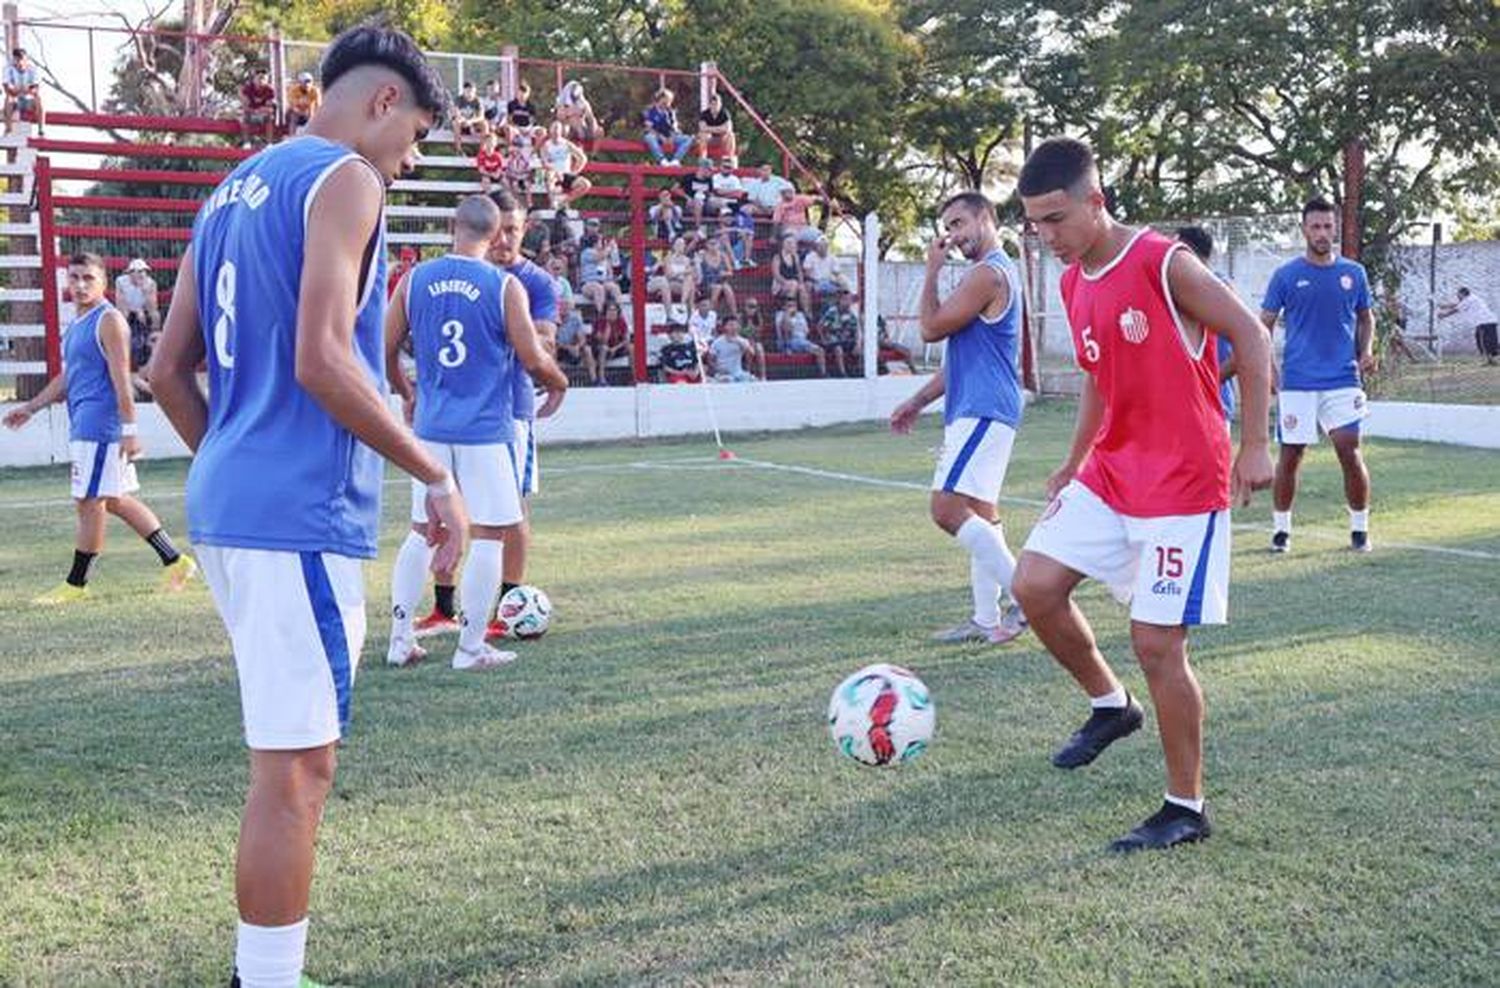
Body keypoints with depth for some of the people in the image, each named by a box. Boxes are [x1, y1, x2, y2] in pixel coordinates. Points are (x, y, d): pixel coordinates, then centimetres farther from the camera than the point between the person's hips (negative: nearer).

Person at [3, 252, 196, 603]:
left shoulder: (108, 320, -11)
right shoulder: (76, 324, 18)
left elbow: (121, 380, -18)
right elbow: (67, 378, 27)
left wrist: (129, 429, -22)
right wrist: (31, 407, 24)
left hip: (101, 426, -10)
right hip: (84, 426, 10)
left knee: (89, 502, -3)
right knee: (115, 501, 12)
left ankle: (75, 584, 6)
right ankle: (176, 561, 16)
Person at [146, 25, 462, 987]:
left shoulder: (234, 188, 18)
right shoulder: (344, 179, -8)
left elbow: (170, 372, 17)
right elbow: (323, 362, -21)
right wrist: (439, 477, -14)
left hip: (228, 508, 9)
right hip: (302, 517, -9)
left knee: (289, 754, 18)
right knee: (297, 768, -2)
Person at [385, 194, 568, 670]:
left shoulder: (415, 279, 3)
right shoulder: (505, 286, -8)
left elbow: (385, 350, 7)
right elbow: (533, 360, -7)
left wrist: (406, 392, 25)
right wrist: (558, 381, 14)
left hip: (431, 426, 5)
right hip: (484, 429, -4)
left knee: (422, 532, 14)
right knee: (486, 536, 4)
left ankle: (401, 639, 16)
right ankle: (470, 647, 7)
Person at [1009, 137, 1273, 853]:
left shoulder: (1164, 263, -15)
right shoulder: (1072, 283, 8)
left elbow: (1251, 339, -11)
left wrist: (1254, 446, -14)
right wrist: (1074, 462, 16)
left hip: (1183, 484, -7)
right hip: (1107, 475, 7)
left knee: (1157, 644, -5)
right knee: (1034, 585, -4)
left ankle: (1186, 809, 12)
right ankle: (1109, 706, 20)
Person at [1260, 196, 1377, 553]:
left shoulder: (1354, 273, 7)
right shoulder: (1286, 275, 2)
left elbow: (1366, 319, 18)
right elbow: (1264, 325, 4)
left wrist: (1366, 351, 0)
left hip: (1342, 379, 1)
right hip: (1296, 381, -1)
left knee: (1350, 452, -6)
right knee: (1290, 456, 3)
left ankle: (1360, 527, 9)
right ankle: (1281, 528, 17)